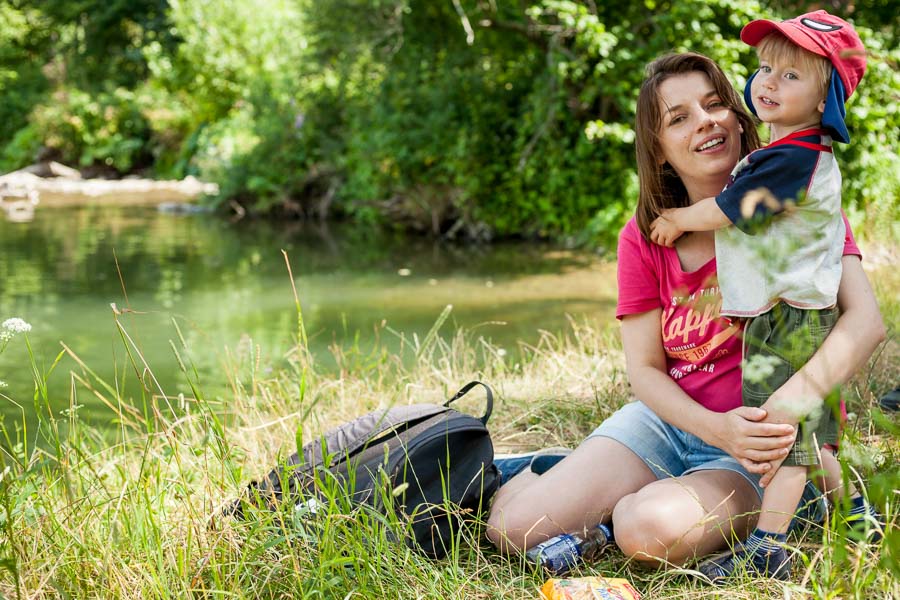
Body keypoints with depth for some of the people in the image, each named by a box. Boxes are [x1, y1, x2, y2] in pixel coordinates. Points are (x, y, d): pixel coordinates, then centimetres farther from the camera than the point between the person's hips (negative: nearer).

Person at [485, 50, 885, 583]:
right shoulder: (644, 239, 3)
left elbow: (865, 321, -20)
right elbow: (645, 370, 0)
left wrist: (787, 406, -37)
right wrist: (718, 429, -21)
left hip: (758, 452, -3)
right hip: (668, 421, 4)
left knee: (652, 530, -35)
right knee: (514, 530, -13)